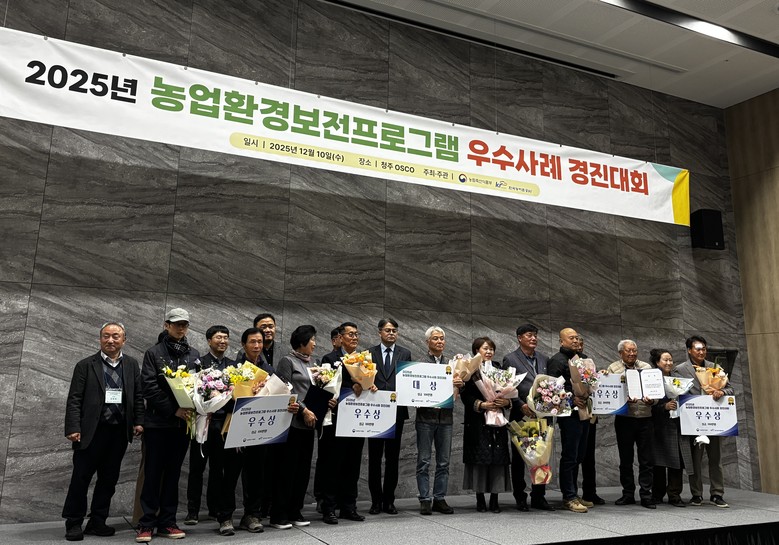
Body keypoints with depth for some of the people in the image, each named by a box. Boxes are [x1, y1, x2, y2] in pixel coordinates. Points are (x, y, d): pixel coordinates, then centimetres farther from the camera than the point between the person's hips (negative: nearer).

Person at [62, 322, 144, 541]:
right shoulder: (85, 365, -1)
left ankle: (97, 522, 23)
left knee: (109, 478, 11)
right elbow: (74, 400, -5)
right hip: (91, 431, -3)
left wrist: (138, 422, -1)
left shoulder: (131, 365, 8)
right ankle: (74, 524, 19)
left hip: (120, 431, 3)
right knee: (81, 478, 5)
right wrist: (73, 428, -12)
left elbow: (138, 396, 8)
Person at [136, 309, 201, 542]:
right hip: (158, 422, -3)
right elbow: (149, 388, -9)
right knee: (153, 473, 1)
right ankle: (147, 524, 10)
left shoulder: (194, 355, 11)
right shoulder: (154, 353, 0)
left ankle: (167, 522, 17)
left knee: (173, 473, 9)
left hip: (183, 423, 3)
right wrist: (174, 409, -17)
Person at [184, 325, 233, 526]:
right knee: (197, 466, 4)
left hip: (224, 420, 4)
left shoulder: (233, 365, 11)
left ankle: (215, 508, 22)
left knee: (218, 467, 11)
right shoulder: (199, 362, -1)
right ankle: (193, 511, 12)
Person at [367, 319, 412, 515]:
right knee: (374, 457, 6)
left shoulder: (405, 354, 8)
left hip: (397, 411, 1)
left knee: (393, 458, 7)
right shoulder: (370, 353, 5)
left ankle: (389, 500, 17)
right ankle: (376, 500, 16)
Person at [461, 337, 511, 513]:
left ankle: (494, 500, 7)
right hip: (477, 422, -3)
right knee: (479, 458, -4)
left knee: (498, 458, 0)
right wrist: (481, 404, -18)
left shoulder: (499, 370, 14)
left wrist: (507, 402, -7)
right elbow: (465, 396, -6)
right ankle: (480, 500, 6)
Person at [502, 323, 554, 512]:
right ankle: (520, 498, 16)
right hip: (521, 415, -4)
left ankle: (538, 497, 20)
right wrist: (521, 406, -17)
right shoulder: (510, 359, -3)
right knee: (519, 457, 5)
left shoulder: (544, 359, 12)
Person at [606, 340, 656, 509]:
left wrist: (651, 400, -14)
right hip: (624, 419, -1)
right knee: (625, 459, 8)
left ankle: (646, 495, 11)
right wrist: (625, 399, -21)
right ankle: (628, 494, 19)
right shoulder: (613, 368, 4)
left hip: (645, 418, 1)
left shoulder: (646, 367, 11)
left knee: (647, 459, 2)